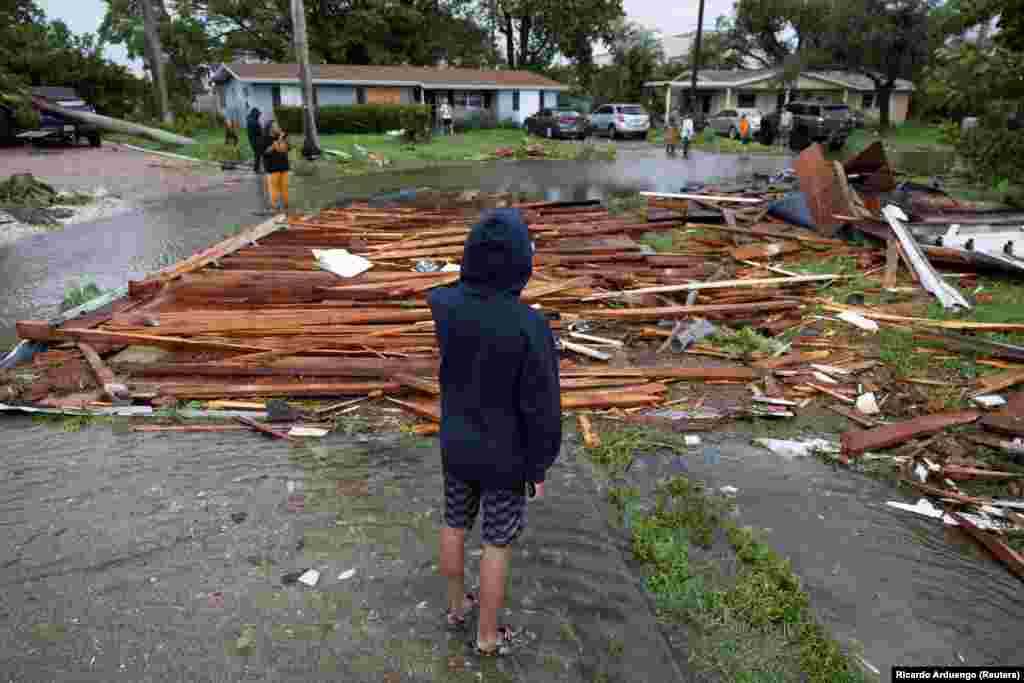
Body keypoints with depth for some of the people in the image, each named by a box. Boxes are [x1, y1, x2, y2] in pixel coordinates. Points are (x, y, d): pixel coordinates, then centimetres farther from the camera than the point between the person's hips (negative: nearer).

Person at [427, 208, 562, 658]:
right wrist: (539, 467, -6)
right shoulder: (530, 326, -29)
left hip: (456, 445, 5)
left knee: (455, 525, 24)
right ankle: (488, 636, 34)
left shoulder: (443, 306, -16)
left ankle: (456, 606, 47)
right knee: (497, 543, 14)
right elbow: (541, 407, -20)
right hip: (505, 456, -4)